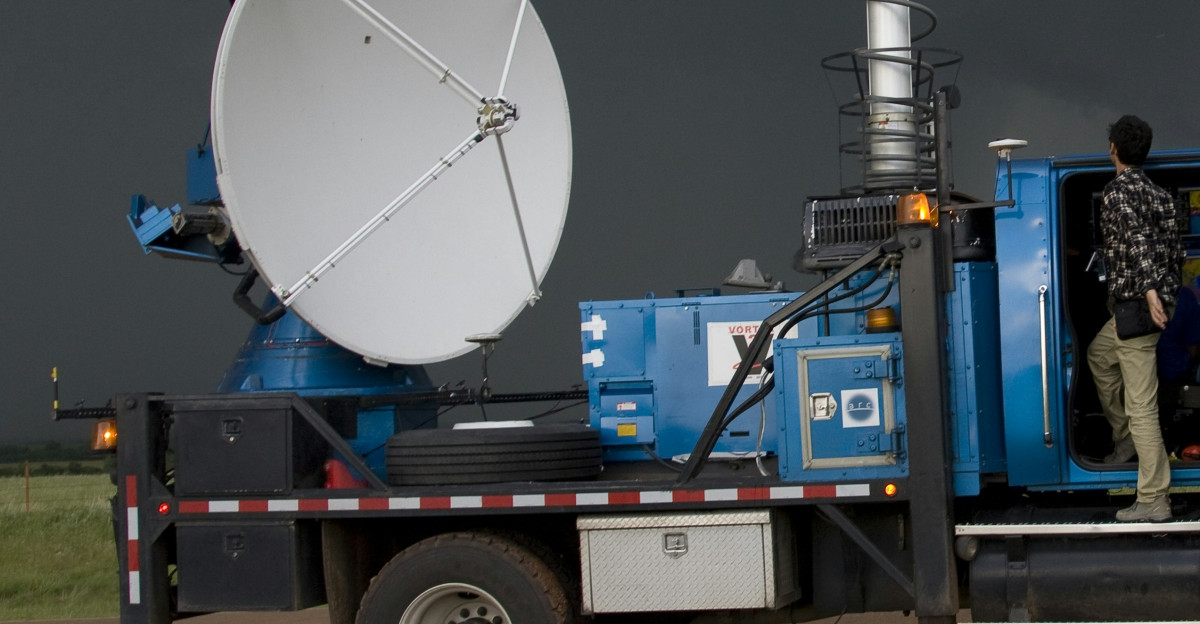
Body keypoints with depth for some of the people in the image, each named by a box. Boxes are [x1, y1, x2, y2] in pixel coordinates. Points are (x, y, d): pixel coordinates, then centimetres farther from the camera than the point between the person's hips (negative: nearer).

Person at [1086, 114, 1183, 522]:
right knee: (1099, 354, 33)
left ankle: (1154, 501, -9)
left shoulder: (1119, 192, -11)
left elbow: (1136, 239, -25)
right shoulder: (1158, 194, 15)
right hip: (1159, 299, 10)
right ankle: (1124, 438, 36)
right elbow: (1174, 248, 17)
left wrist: (1149, 290, -34)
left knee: (1141, 404, -9)